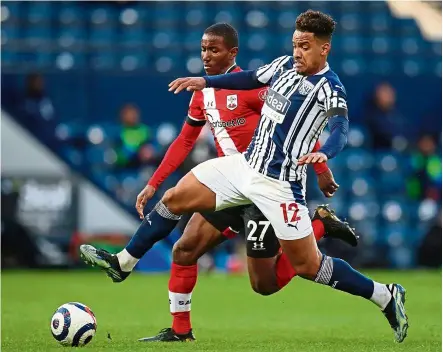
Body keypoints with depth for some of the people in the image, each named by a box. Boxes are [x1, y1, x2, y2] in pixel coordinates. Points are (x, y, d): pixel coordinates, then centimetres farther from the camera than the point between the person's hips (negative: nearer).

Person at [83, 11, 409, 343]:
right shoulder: (285, 65, 5)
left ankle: (387, 296, 11)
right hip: (246, 164, 7)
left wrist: (325, 153, -53)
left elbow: (341, 130, -32)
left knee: (308, 266, -5)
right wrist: (205, 81, 18)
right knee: (175, 198, 5)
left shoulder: (329, 88, -16)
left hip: (279, 184, -7)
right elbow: (251, 79, 24)